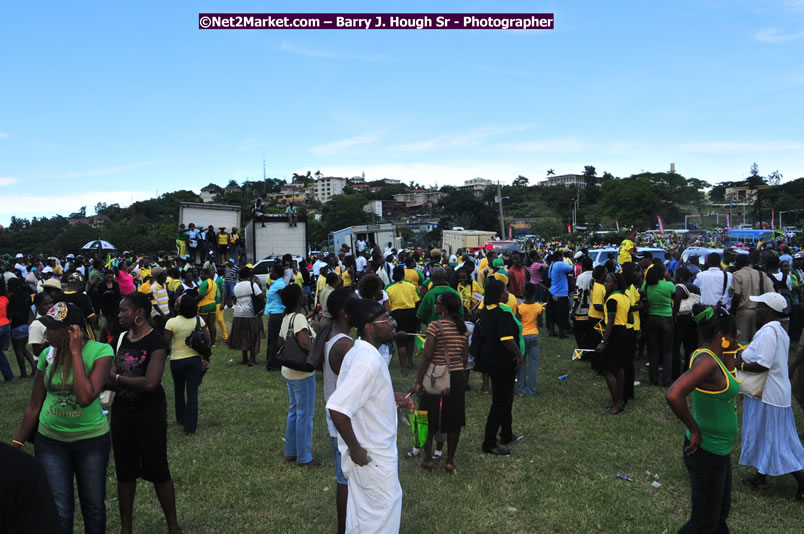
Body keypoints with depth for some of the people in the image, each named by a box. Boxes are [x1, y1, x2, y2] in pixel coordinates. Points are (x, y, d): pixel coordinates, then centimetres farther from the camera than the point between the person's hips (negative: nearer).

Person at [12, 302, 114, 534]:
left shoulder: (100, 351, -17)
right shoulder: (47, 355, -4)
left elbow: (85, 397, -30)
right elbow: (34, 405, 6)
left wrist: (76, 352, -26)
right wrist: (17, 443, 8)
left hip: (91, 439, -3)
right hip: (50, 440, 3)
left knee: (94, 507, 12)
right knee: (59, 511, 6)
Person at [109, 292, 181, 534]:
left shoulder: (156, 342, -17)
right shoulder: (123, 337, 5)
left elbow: (150, 382, -26)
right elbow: (113, 374, 8)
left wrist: (116, 378, -16)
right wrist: (109, 381, -14)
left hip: (150, 411, -6)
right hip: (122, 409, 7)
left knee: (157, 469, 4)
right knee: (124, 469, 15)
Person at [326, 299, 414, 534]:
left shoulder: (362, 352, 1)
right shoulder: (368, 361, -29)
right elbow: (337, 408, -34)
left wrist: (392, 396, 7)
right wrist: (356, 450, -24)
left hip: (370, 448, 9)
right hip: (372, 455, -9)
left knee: (364, 511, 24)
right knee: (383, 511, 9)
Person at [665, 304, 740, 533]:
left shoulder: (705, 355, 1)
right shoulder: (707, 361, -26)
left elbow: (727, 381, 20)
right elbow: (673, 395, -40)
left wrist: (728, 352, 5)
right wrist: (694, 429, -26)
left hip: (720, 451, 9)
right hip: (707, 453, -9)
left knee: (721, 513, 25)